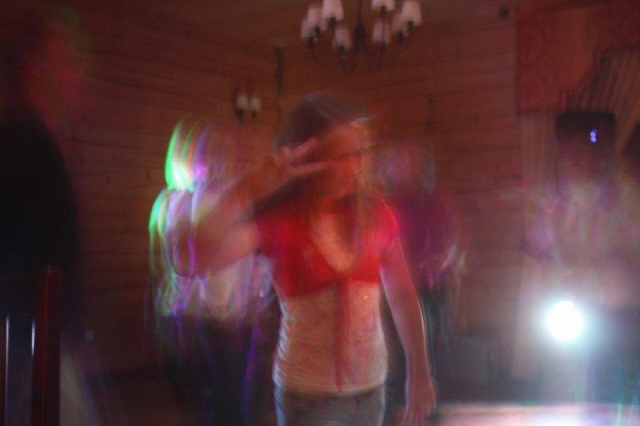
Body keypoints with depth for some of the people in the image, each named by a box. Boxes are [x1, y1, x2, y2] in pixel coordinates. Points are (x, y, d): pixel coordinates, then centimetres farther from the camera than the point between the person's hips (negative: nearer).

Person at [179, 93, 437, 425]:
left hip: (372, 389, 4)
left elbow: (402, 295, 5)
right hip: (307, 396, -4)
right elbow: (192, 255, -33)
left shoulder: (375, 213, -6)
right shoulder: (277, 220, -16)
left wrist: (419, 372, 7)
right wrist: (251, 186, -33)